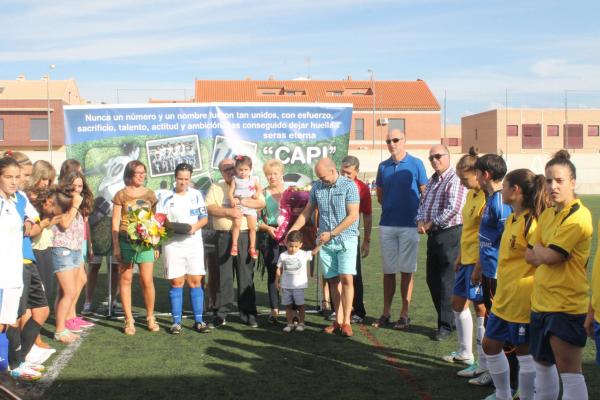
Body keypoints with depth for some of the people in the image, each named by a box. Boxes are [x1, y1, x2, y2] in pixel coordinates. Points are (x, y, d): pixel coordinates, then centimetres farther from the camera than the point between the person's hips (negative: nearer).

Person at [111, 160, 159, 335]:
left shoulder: (149, 194, 9)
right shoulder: (121, 195, 2)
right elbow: (115, 222, 2)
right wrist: (116, 246, -4)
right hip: (126, 241, -1)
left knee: (147, 280, -3)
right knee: (125, 279, 3)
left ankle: (150, 317, 13)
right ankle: (129, 320, 12)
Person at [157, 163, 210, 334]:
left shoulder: (196, 195, 7)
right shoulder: (166, 198, 4)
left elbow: (204, 218, 6)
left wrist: (194, 227, -13)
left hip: (194, 243, 1)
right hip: (173, 244, -1)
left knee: (195, 281, 1)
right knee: (176, 282, 0)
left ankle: (199, 320, 6)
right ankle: (176, 322, 7)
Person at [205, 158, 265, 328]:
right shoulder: (216, 188, 12)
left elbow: (261, 203, -2)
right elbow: (209, 208, -2)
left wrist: (241, 202, -15)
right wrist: (229, 211, -15)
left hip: (244, 235, 0)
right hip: (224, 236, 0)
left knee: (246, 274, 3)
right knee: (223, 275, 2)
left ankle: (248, 313, 11)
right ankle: (221, 313, 9)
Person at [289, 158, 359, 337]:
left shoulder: (349, 186, -7)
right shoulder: (317, 187, 7)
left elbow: (353, 216, -11)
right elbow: (307, 212, 15)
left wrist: (331, 233, -13)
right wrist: (293, 230, 5)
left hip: (346, 240, -4)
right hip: (325, 242, 4)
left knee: (346, 279, -11)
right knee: (333, 280, 5)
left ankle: (346, 322, -5)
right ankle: (338, 320, 11)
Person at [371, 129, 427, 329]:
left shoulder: (416, 164, -2)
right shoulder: (383, 166, 8)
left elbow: (425, 193, 1)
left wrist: (421, 217, -1)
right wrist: (390, 207, 8)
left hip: (409, 224, -3)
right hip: (387, 224, 3)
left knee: (406, 271, 2)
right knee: (388, 271, 9)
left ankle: (404, 314, 10)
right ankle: (386, 313, 17)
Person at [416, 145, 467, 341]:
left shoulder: (455, 180, -13)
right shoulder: (432, 181, 17)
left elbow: (453, 209, -22)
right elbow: (423, 203, 21)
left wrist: (432, 223, -13)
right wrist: (420, 221, 1)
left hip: (450, 235, -9)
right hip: (433, 236, 9)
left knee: (447, 281, -4)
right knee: (432, 280, 13)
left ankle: (446, 325, 5)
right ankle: (446, 318, 25)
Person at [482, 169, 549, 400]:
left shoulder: (530, 223, -18)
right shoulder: (512, 219, 10)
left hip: (521, 300, -9)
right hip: (504, 298, 10)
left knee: (523, 351, 4)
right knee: (490, 344, 17)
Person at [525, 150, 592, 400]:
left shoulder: (578, 217, -16)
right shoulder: (546, 215, 10)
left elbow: (549, 256, -20)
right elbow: (530, 256, 7)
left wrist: (539, 250, 1)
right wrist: (545, 254, -12)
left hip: (566, 306, -9)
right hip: (541, 302, 9)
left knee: (569, 370, -8)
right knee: (543, 364, 21)